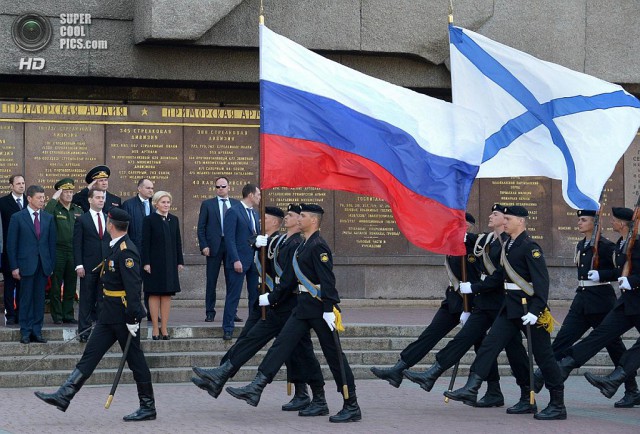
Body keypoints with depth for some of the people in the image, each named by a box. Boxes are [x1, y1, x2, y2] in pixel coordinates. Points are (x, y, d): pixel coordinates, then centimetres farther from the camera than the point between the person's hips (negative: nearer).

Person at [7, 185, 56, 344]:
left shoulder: (48, 218, 9)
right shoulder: (17, 218, -1)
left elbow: (52, 243, 10)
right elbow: (11, 244, -1)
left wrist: (52, 265, 4)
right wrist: (14, 267, -7)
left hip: (43, 264, 3)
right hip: (26, 264, -3)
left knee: (40, 299, 5)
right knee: (26, 299, 1)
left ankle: (37, 331, 10)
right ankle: (26, 332, 7)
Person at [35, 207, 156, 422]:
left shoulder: (126, 251, -19)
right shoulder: (116, 247, 12)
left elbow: (133, 286, -24)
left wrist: (132, 319, -24)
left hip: (123, 315, -10)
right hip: (109, 315, 10)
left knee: (135, 359, 1)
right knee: (90, 354, 7)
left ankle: (148, 407, 11)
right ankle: (64, 396, 6)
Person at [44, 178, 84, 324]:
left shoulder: (78, 210, 13)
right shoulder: (54, 208, -2)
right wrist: (54, 198, -20)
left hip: (74, 252, 4)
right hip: (58, 251, -4)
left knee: (71, 286, 8)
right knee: (56, 286, 0)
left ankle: (68, 315, 15)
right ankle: (57, 316, 5)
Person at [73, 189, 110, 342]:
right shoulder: (82, 220, 1)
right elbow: (77, 244, -3)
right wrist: (79, 265, -10)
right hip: (88, 267, -3)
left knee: (103, 300, 5)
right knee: (86, 300, 0)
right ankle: (84, 331, 3)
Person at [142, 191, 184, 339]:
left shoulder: (174, 220, 9)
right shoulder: (149, 220, -4)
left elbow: (178, 242, 12)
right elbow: (145, 242, -7)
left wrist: (180, 261, 7)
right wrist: (146, 263, -12)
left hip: (170, 263, 4)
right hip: (154, 263, -4)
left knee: (167, 295, 5)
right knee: (154, 295, 1)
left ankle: (164, 327, 9)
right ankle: (155, 328, 4)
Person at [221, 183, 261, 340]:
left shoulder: (255, 214, 16)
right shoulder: (233, 212, -8)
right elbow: (229, 238, -13)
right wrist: (235, 260, -19)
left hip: (254, 260, 7)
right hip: (239, 260, -7)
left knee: (255, 295, 8)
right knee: (233, 296, -5)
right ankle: (228, 330, -1)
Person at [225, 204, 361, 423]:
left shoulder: (318, 246, -14)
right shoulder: (303, 246, 15)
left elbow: (327, 280, -21)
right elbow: (292, 277, 21)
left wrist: (329, 310, -26)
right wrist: (271, 297, 22)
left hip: (320, 309, -9)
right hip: (304, 307, 9)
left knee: (334, 356, -2)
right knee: (282, 344, 1)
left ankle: (352, 407, 6)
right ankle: (256, 389, -3)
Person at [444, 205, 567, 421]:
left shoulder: (530, 247, -14)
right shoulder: (508, 246, 12)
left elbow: (542, 281, -20)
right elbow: (499, 275, 19)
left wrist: (535, 310, -28)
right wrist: (473, 288, 16)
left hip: (530, 309, -9)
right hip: (510, 308, 9)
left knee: (543, 355, -2)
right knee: (489, 344, 0)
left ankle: (558, 405, 6)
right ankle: (471, 388, -2)